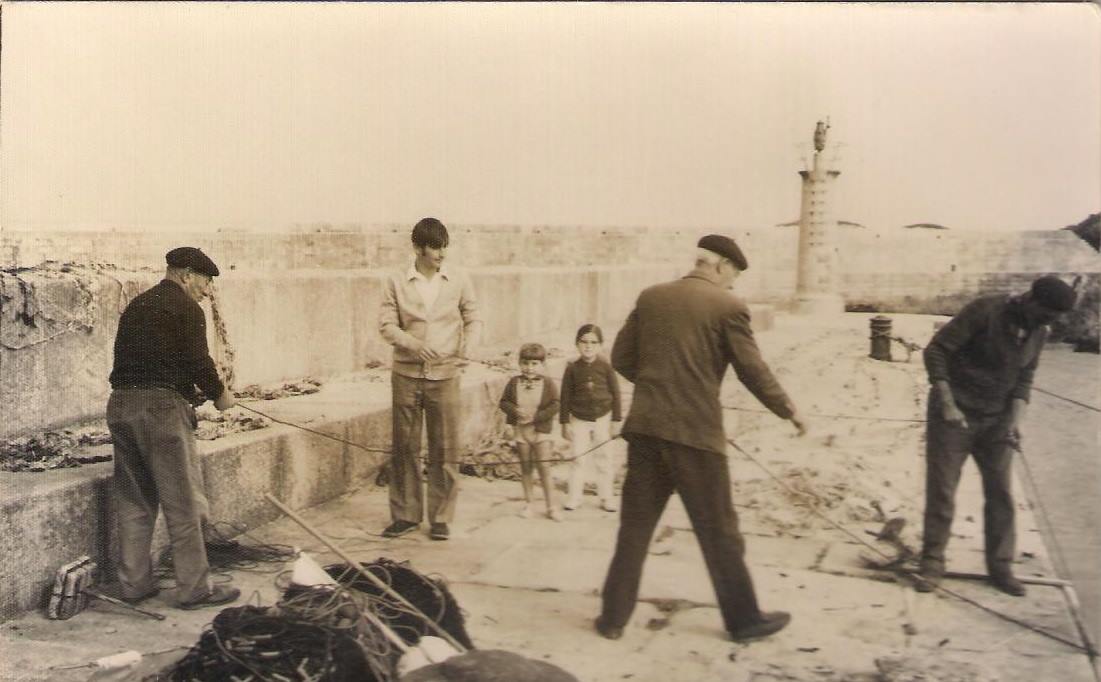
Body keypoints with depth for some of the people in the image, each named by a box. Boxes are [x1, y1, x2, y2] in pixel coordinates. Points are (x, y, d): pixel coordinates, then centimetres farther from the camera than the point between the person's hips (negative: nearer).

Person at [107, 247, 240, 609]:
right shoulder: (185, 308, -4)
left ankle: (134, 583, 20)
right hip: (161, 406, -8)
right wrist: (219, 395, 6)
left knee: (134, 501, 14)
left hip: (120, 403, 8)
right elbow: (198, 361, -12)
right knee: (182, 504, -1)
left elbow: (126, 358, 18)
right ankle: (194, 588, 5)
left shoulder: (135, 306, 19)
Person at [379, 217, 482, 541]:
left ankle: (441, 517, 12)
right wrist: (416, 344, -19)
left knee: (445, 449, 1)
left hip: (445, 376, 0)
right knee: (405, 447, 7)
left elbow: (474, 320, 7)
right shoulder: (397, 283, 0)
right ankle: (405, 514, 19)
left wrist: (466, 350, -11)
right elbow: (386, 325, -2)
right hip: (406, 374, 0)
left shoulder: (459, 282, 2)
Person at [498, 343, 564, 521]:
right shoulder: (514, 382, 0)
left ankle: (551, 506, 4)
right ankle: (528, 503, 23)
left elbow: (555, 405, -8)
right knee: (525, 468, 11)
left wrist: (536, 417, -17)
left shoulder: (547, 383, -6)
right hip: (520, 430, 2)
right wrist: (515, 410, -16)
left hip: (541, 430, -2)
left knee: (544, 468, -5)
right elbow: (503, 402, 4)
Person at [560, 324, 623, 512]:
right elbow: (566, 396, -1)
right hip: (579, 420, 0)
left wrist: (616, 420, -2)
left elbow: (615, 394, -1)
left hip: (602, 418, 0)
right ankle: (574, 497, 11)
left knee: (605, 459, 6)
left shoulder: (606, 367, -6)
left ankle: (607, 498, 15)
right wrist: (565, 422, -2)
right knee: (579, 459, 2)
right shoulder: (572, 369, -5)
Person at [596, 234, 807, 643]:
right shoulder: (727, 307, -6)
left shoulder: (650, 297, 8)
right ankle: (744, 619, 21)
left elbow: (621, 358, 10)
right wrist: (789, 411, 10)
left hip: (646, 427, 4)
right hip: (696, 431, -4)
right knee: (719, 531, 8)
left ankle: (614, 617, 17)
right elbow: (753, 372, -4)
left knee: (634, 526, 12)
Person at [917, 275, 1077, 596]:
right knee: (941, 491, -1)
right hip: (954, 414, -5)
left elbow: (1024, 380, 7)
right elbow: (936, 350, -18)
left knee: (1001, 493, 5)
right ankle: (932, 565, 10)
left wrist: (1015, 421, -8)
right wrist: (946, 404, -23)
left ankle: (1000, 567, 16)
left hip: (996, 420, 5)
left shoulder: (1038, 333, 0)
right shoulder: (984, 311, -19)